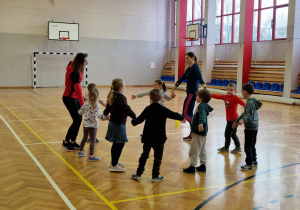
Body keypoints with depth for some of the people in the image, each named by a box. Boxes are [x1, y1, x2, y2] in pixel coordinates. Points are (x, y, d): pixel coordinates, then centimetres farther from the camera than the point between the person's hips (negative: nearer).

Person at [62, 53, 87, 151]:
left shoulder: (77, 70, 2)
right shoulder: (74, 72, -26)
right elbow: (78, 88, -35)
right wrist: (82, 105, -40)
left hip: (75, 98, 9)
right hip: (69, 98, -9)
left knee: (79, 119, 8)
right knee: (77, 120, -8)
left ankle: (73, 141, 18)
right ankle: (66, 142, 7)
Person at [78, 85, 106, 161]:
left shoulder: (86, 103, 0)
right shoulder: (96, 105, -17)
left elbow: (80, 112, 8)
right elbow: (98, 114, -30)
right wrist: (105, 117, -36)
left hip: (85, 124, 6)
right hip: (92, 125, -6)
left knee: (85, 138, 23)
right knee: (93, 141, 1)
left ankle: (80, 152, 35)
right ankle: (91, 156, 3)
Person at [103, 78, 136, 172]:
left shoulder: (111, 96, 10)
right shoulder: (121, 97, -19)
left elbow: (107, 108, 24)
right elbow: (127, 109, -27)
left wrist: (105, 115, 42)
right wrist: (135, 117, -22)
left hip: (113, 122, 10)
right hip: (119, 124, -10)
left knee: (116, 144, 19)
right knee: (119, 144, -3)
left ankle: (114, 162, 31)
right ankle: (114, 165, 2)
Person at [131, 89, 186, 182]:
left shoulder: (148, 109, -3)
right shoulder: (163, 110, -10)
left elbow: (139, 119, 2)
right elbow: (174, 115, -1)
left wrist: (133, 122, 24)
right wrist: (182, 118, 20)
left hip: (147, 138, 3)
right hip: (159, 139, -3)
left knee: (144, 155, 14)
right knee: (158, 157, 7)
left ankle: (138, 174, 18)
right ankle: (155, 176, 10)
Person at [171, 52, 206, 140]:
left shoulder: (195, 67, -11)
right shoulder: (189, 68, 16)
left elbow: (200, 78, -29)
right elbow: (181, 79, 21)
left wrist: (205, 89, -44)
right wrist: (173, 90, 23)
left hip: (192, 93, -9)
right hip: (190, 93, 9)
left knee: (185, 113, -9)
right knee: (189, 114, 11)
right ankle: (192, 134, 17)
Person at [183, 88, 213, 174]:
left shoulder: (202, 106, -20)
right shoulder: (205, 105, 9)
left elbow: (202, 114, -39)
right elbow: (210, 109, 31)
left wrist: (201, 123, -55)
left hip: (199, 132, -10)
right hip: (203, 131, 10)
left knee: (194, 150, -3)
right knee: (202, 149, 16)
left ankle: (192, 167, 2)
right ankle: (203, 165, 22)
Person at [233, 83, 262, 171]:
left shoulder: (249, 103, -18)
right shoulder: (253, 101, 12)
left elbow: (249, 116, -27)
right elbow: (245, 113, 21)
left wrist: (243, 120, -45)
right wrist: (236, 121, 26)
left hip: (250, 127, -10)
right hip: (254, 127, 10)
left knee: (248, 147, -2)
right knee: (252, 146, 21)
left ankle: (249, 165, 4)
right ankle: (254, 161, 33)